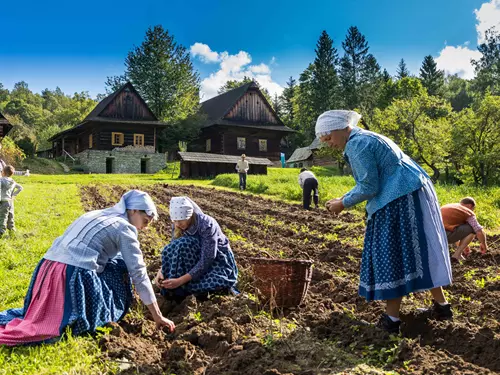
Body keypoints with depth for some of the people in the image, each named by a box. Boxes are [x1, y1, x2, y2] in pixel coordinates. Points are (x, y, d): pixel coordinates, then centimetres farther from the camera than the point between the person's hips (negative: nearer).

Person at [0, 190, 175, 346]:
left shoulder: (97, 215, 22)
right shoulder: (124, 228, -1)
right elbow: (139, 273, -3)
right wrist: (158, 316, 2)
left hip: (48, 269, 8)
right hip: (76, 276, -8)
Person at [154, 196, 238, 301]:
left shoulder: (207, 225, -28)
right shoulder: (178, 226, -9)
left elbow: (206, 261, -30)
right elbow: (173, 252, -5)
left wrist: (181, 280, -35)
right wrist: (162, 270, -24)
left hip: (219, 262, -6)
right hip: (198, 259, 6)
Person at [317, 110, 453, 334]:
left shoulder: (356, 145, -14)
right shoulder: (365, 139, 18)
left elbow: (368, 187, -16)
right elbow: (372, 182, 20)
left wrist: (343, 204, -4)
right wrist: (343, 198, 13)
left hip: (400, 200, -11)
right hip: (412, 195, 11)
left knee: (390, 254, -4)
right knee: (418, 250, 18)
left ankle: (391, 319, 4)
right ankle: (441, 305, 29)